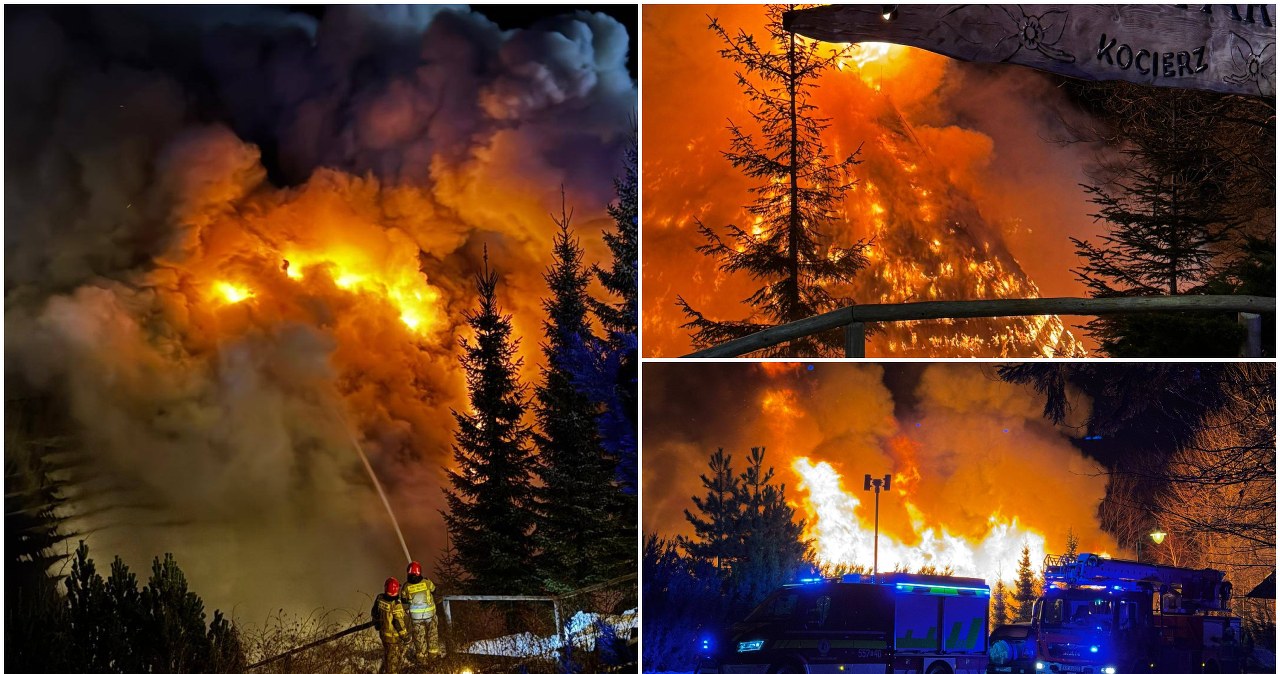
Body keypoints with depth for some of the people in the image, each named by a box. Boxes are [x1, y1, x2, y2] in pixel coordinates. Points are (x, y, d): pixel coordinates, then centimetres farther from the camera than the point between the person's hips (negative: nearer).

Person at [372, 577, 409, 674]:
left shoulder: (379, 599, -11)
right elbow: (399, 622, -25)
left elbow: (374, 613, 5)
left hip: (383, 632, 7)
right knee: (393, 659, 11)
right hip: (394, 636, -7)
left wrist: (377, 622, 25)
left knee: (387, 655, 29)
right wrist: (405, 635, -9)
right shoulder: (396, 605, -32)